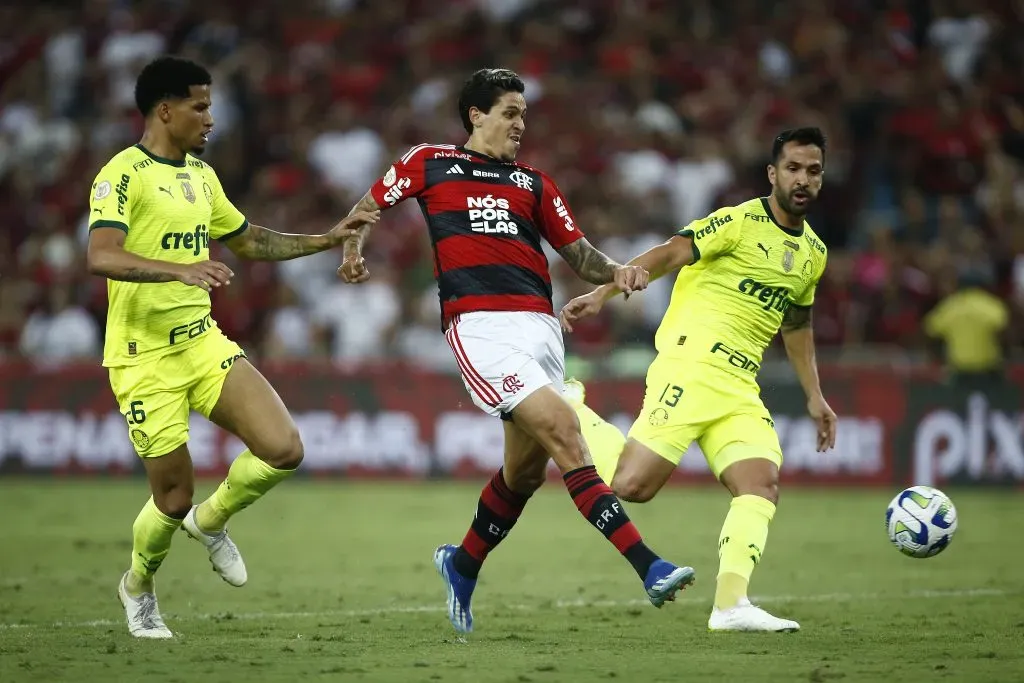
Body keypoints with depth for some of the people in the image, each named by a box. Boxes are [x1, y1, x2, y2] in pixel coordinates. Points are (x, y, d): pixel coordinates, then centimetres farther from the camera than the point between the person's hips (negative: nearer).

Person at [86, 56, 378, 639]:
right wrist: (180, 269, -42)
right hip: (146, 359, -7)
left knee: (284, 449, -11)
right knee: (174, 498, -1)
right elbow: (101, 257, -29)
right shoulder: (124, 174, -13)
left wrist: (326, 240, 22)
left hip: (204, 343, 7)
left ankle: (211, 522, 18)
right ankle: (139, 587, 30)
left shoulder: (201, 174, 13)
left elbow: (248, 239, 28)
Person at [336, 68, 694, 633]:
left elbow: (577, 252, 21)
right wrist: (353, 251, 3)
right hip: (478, 325, -6)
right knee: (562, 429, -21)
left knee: (525, 470, 7)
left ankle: (462, 566, 34)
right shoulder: (428, 163, 14)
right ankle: (647, 566, -29)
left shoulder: (533, 183, 23)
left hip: (539, 326, 6)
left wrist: (614, 271, 0)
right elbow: (368, 207, 23)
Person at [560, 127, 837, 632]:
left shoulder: (813, 253, 18)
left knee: (762, 482, -15)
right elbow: (669, 254, -11)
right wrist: (601, 294, -21)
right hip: (691, 364, -7)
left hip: (739, 388, 7)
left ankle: (730, 604, -20)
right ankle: (574, 411, 11)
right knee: (633, 485, -15)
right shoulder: (741, 222, -5)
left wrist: (814, 397, 31)